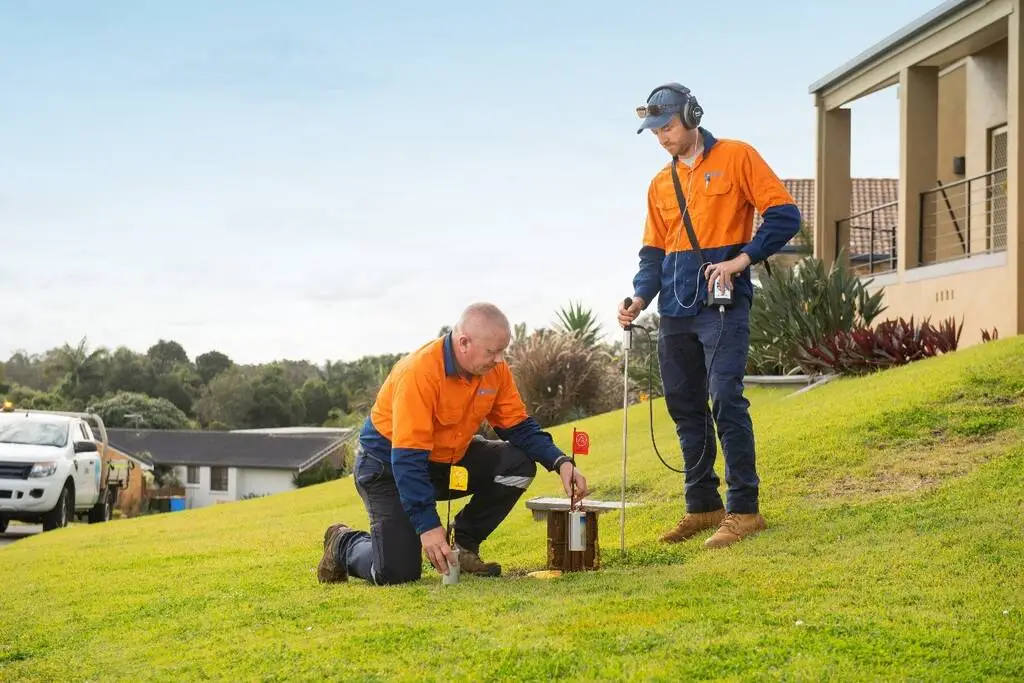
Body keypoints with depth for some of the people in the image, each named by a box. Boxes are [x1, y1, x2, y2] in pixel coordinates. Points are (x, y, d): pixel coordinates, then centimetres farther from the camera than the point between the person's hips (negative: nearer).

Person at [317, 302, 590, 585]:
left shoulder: (495, 369, -11)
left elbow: (519, 426, -2)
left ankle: (462, 545, 1)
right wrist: (428, 526, -37)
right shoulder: (420, 372, -31)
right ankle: (345, 544, 15)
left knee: (518, 464, -15)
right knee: (397, 572, -19)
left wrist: (560, 463, -19)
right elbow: (407, 458, -33)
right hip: (388, 463, -7)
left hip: (450, 459, 7)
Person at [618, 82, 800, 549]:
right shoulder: (660, 185, 17)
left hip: (722, 302, -6)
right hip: (676, 310, 6)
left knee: (726, 400, -14)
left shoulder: (737, 158, 0)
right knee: (684, 406, 7)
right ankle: (702, 506, 16)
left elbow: (784, 215, -4)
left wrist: (742, 258, -15)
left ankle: (744, 508, -9)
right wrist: (641, 296, 1)